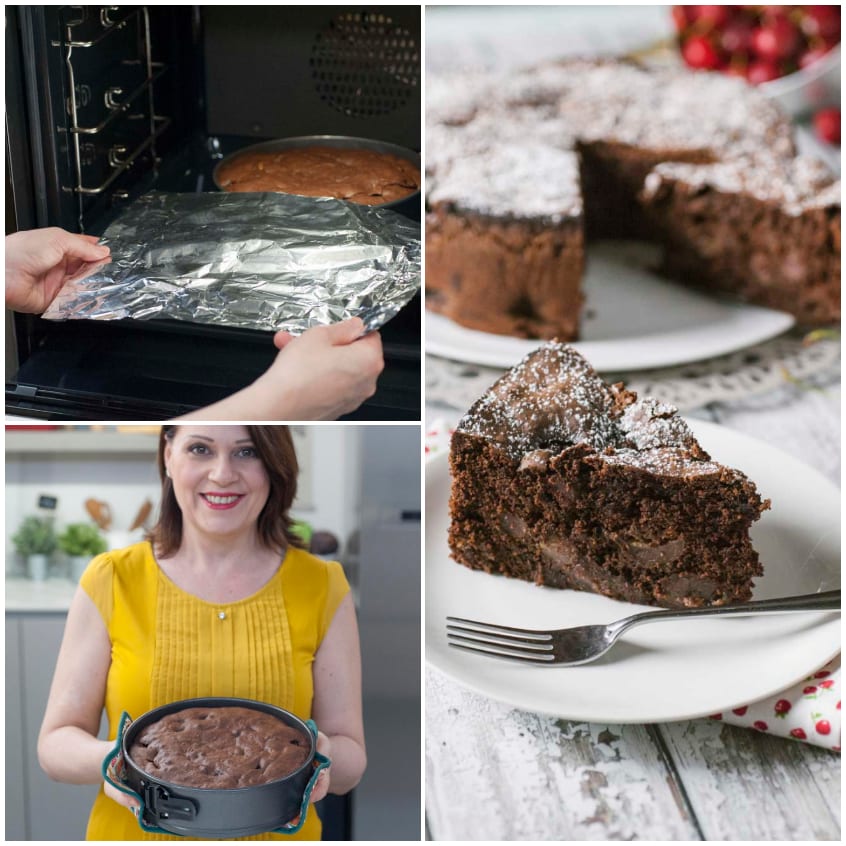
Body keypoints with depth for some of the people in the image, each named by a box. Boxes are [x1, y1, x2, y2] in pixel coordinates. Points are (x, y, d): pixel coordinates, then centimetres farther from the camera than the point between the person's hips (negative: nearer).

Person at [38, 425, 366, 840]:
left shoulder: (321, 588, -6)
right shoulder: (111, 582, -8)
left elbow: (351, 760, -2)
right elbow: (56, 741, -4)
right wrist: (112, 760, -24)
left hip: (276, 833, 1)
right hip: (135, 832, 0)